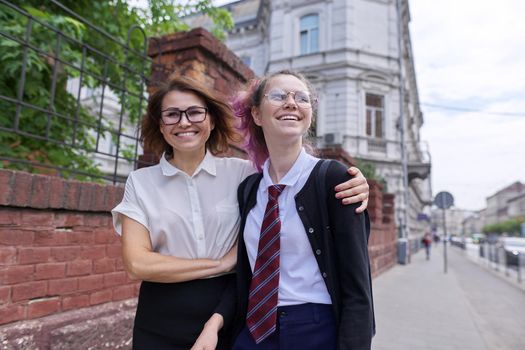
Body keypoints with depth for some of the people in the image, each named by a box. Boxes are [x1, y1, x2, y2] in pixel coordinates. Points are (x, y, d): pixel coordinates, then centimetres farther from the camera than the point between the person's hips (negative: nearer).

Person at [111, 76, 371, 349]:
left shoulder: (241, 173, -6)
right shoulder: (141, 181, -5)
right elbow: (136, 263, -10)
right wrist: (221, 263, -12)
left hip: (228, 319, 0)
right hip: (160, 327, 1)